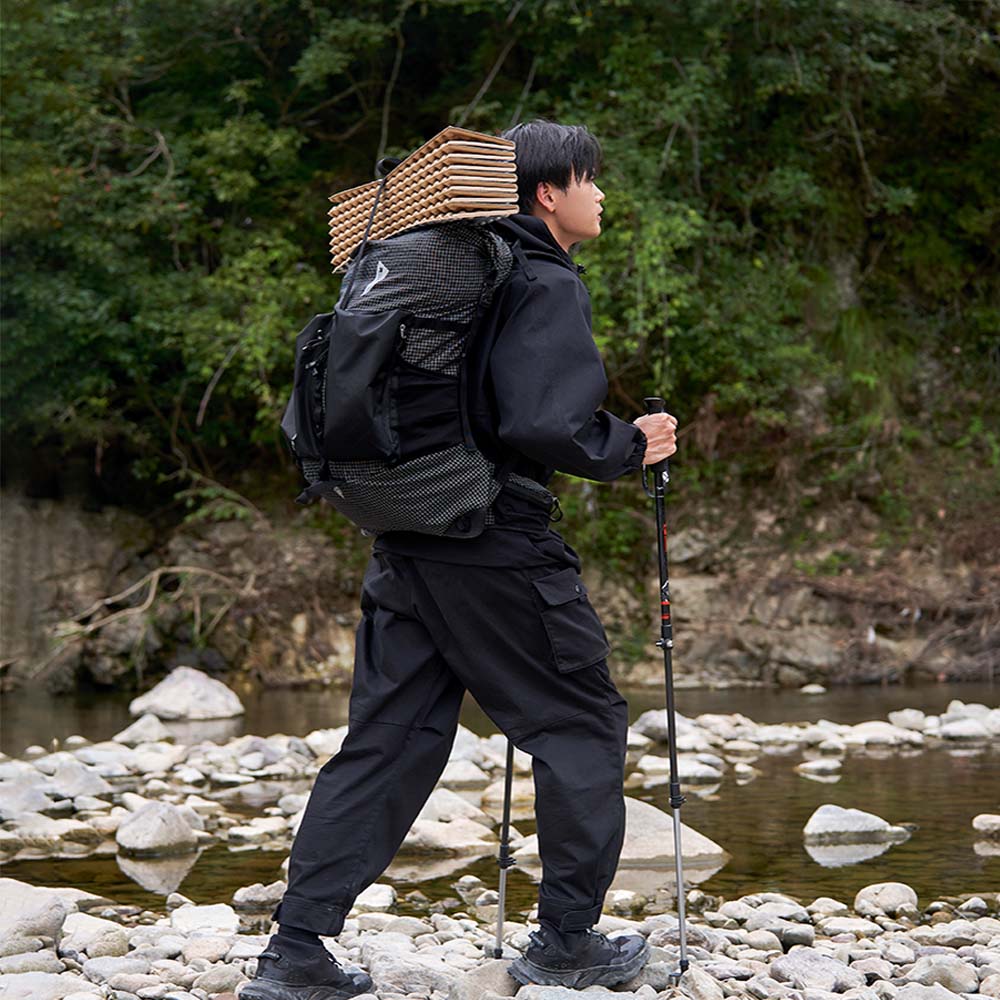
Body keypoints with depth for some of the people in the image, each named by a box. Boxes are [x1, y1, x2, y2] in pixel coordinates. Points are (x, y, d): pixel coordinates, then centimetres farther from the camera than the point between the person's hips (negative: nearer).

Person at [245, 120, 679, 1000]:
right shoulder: (547, 286, -11)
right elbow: (544, 425, -22)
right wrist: (630, 447, -7)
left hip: (407, 545, 8)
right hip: (497, 548, -8)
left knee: (388, 739, 9)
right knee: (582, 725, 8)